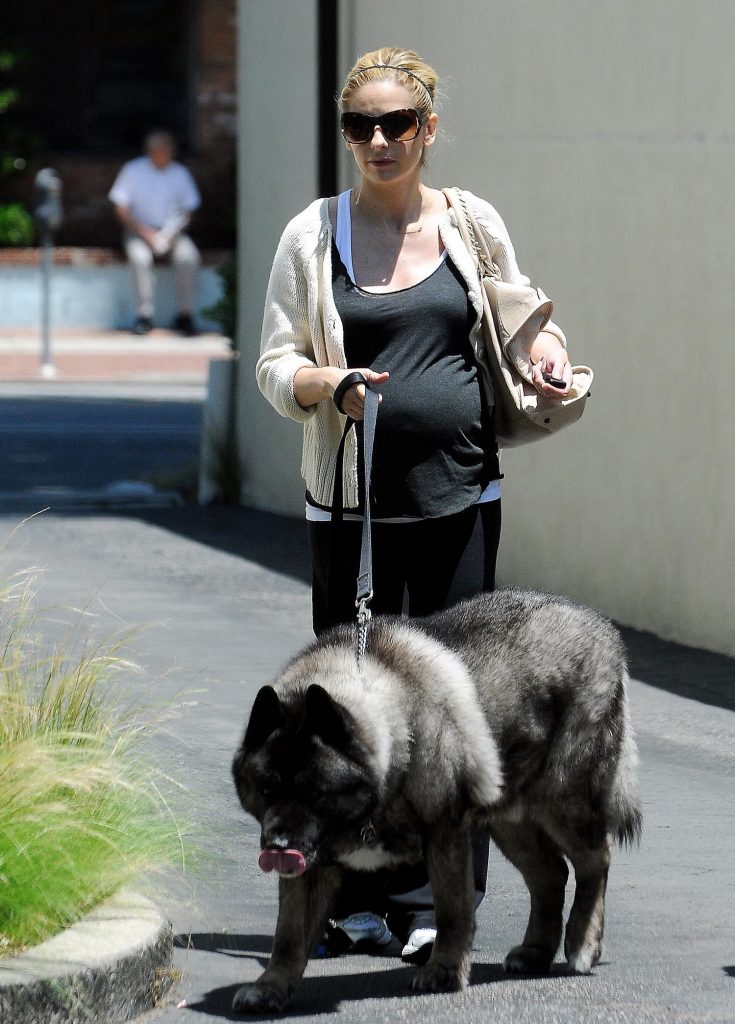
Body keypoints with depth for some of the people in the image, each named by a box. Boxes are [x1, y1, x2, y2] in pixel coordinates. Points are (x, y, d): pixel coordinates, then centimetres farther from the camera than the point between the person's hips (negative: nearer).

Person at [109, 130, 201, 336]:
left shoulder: (180, 174, 5)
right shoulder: (133, 171, -3)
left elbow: (187, 211, 7)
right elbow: (121, 209, -4)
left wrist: (170, 234, -12)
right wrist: (144, 232, -18)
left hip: (171, 232, 2)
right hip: (139, 231, -2)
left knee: (188, 256, -30)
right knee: (139, 256, -35)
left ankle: (185, 315, -22)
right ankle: (144, 316, -28)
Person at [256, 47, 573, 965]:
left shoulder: (473, 224, 8)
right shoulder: (313, 235, 4)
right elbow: (274, 365, 4)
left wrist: (546, 348, 0)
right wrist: (326, 386, -17)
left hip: (460, 493, 0)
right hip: (353, 501, 0)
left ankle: (435, 900, -2)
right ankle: (360, 895, 13)